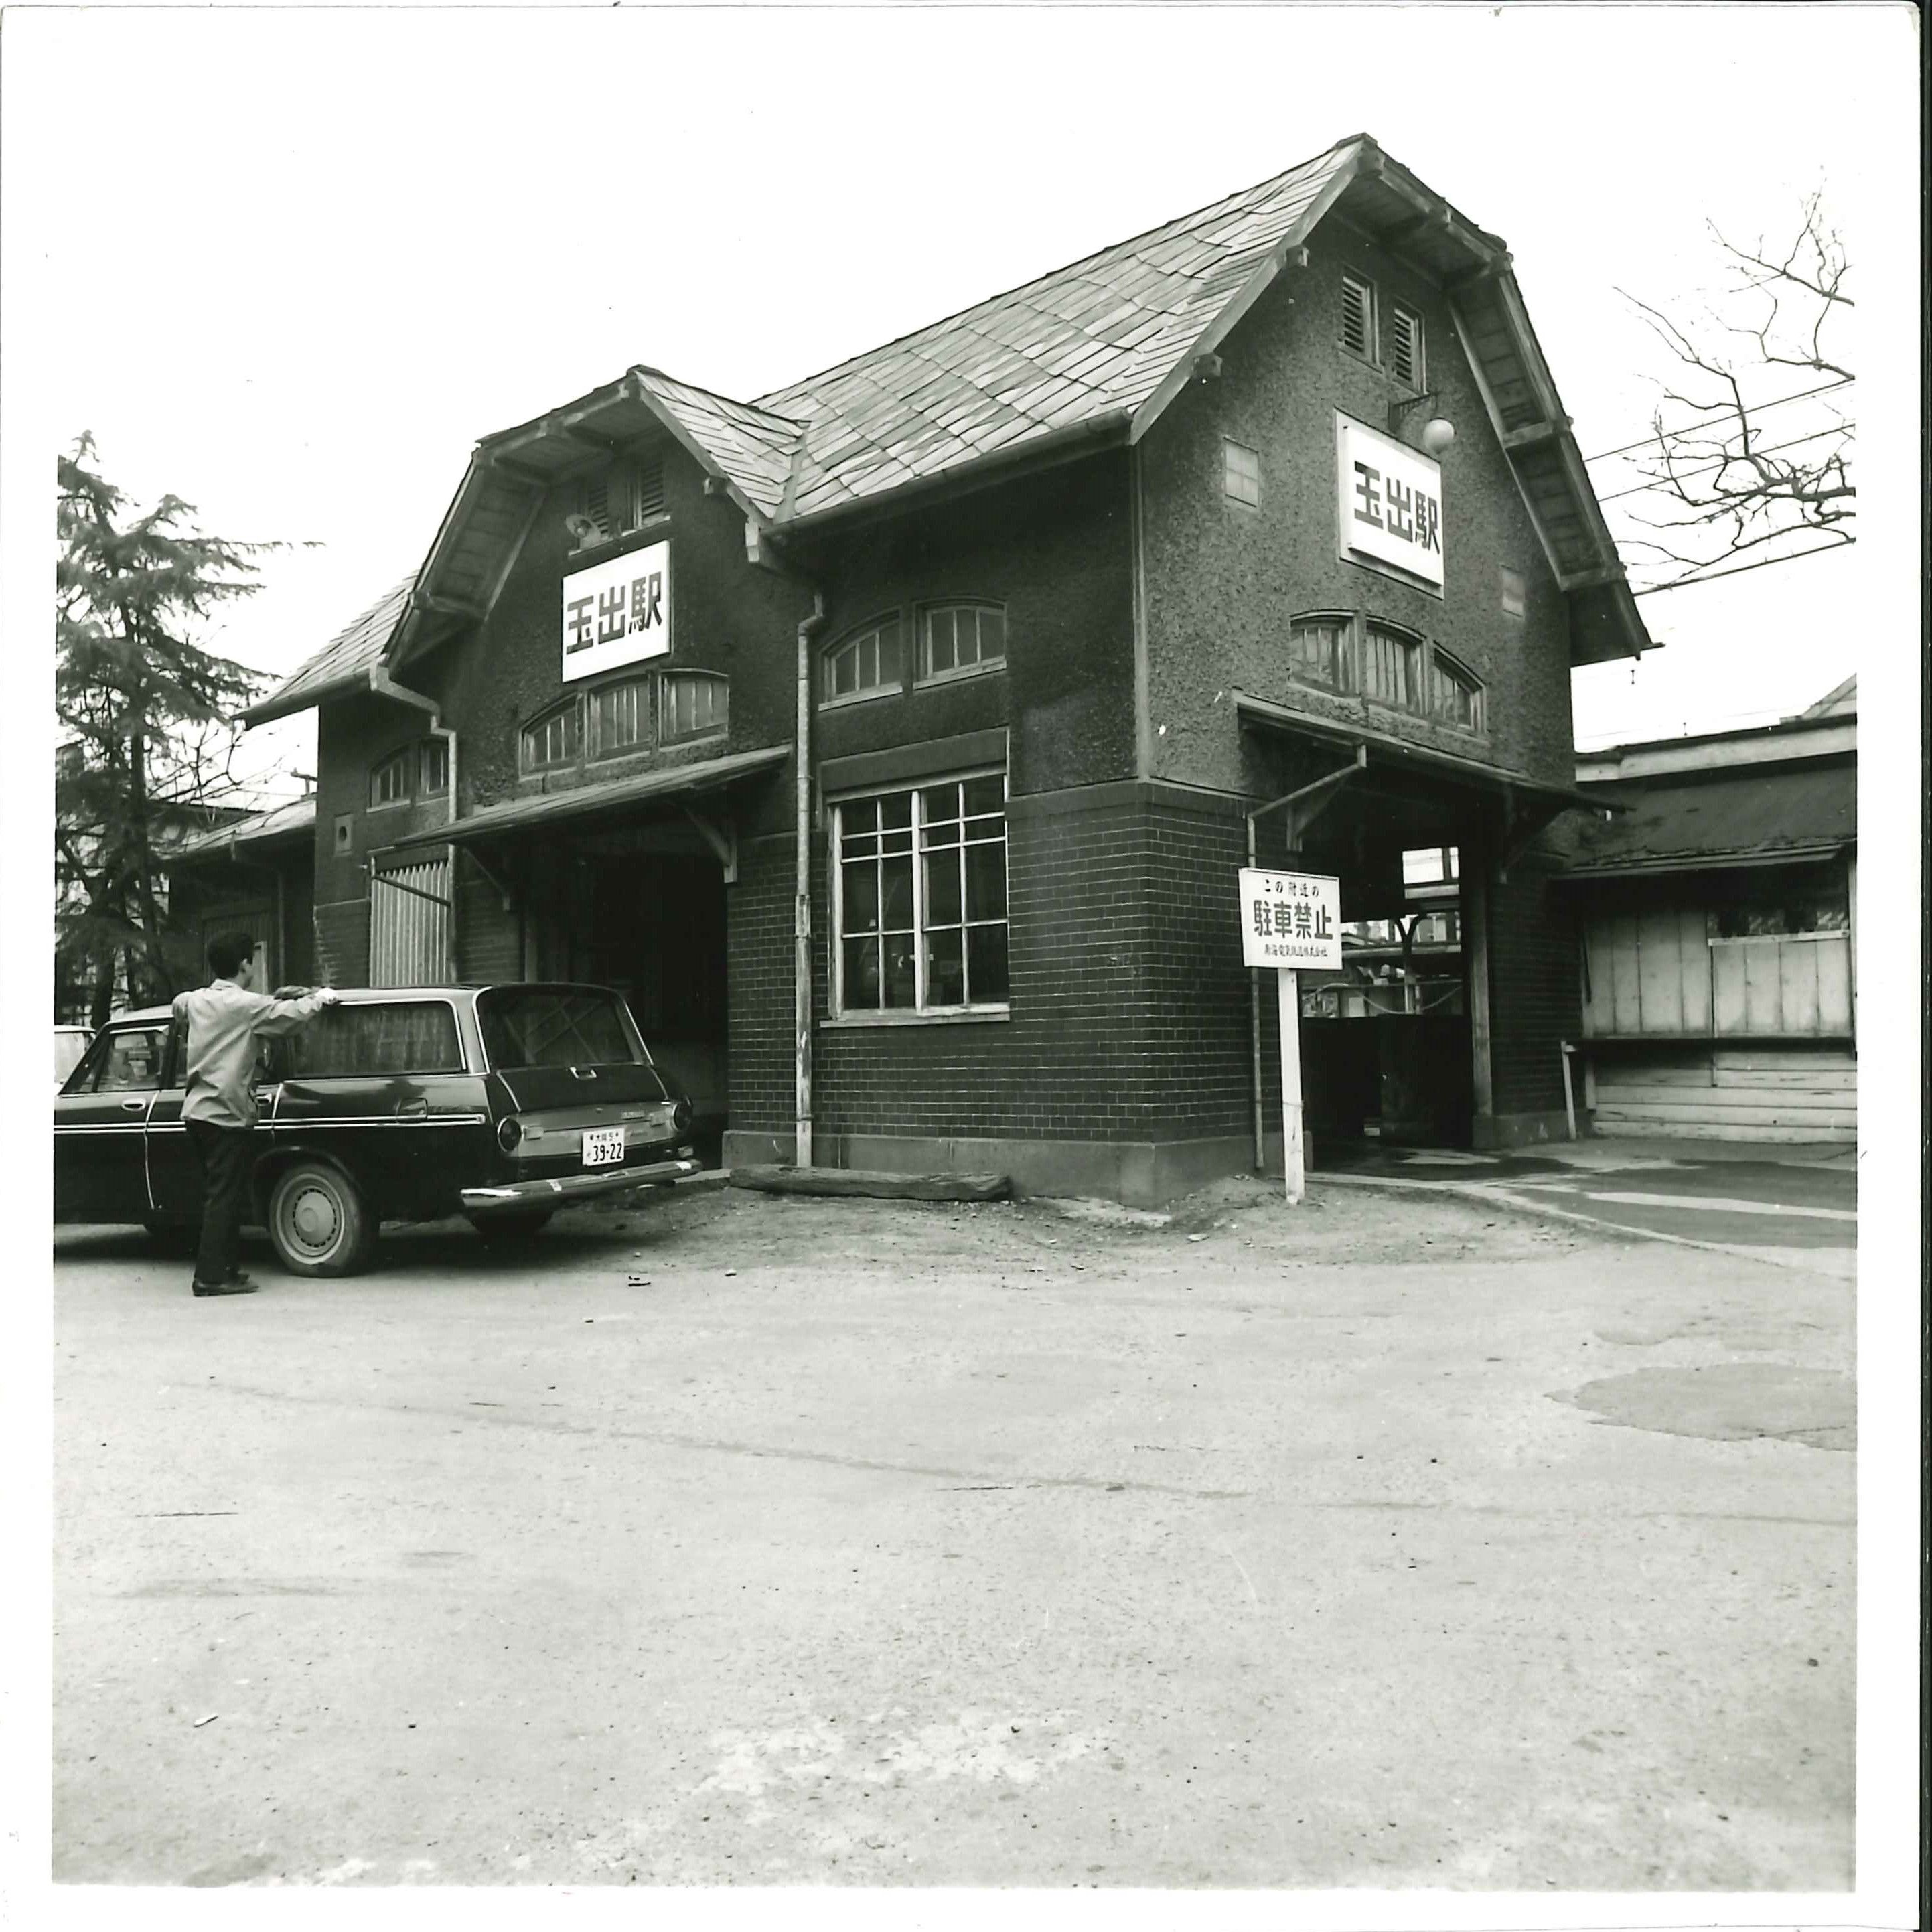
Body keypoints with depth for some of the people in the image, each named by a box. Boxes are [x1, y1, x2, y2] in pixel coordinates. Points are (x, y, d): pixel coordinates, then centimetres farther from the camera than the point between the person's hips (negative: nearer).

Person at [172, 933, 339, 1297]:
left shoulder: (195, 1000, 10)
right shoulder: (247, 1005, -13)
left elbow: (177, 1006, 33)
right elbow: (295, 1014, -14)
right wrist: (322, 997, 5)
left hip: (196, 1111, 8)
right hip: (228, 1115, -8)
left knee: (217, 1195, 15)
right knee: (224, 1196, -5)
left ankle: (225, 1267, 21)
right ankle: (211, 1275, -6)